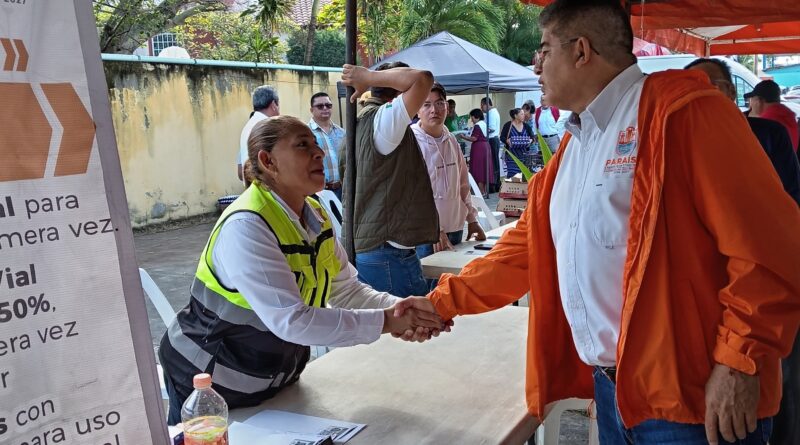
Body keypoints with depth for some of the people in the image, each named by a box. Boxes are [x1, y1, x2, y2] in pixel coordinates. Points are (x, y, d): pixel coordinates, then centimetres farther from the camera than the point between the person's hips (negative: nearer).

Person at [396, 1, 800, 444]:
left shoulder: (681, 110, -12)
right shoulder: (573, 146, 13)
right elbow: (523, 249, 18)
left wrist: (740, 362, -17)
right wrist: (444, 300, 16)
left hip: (690, 396, -7)